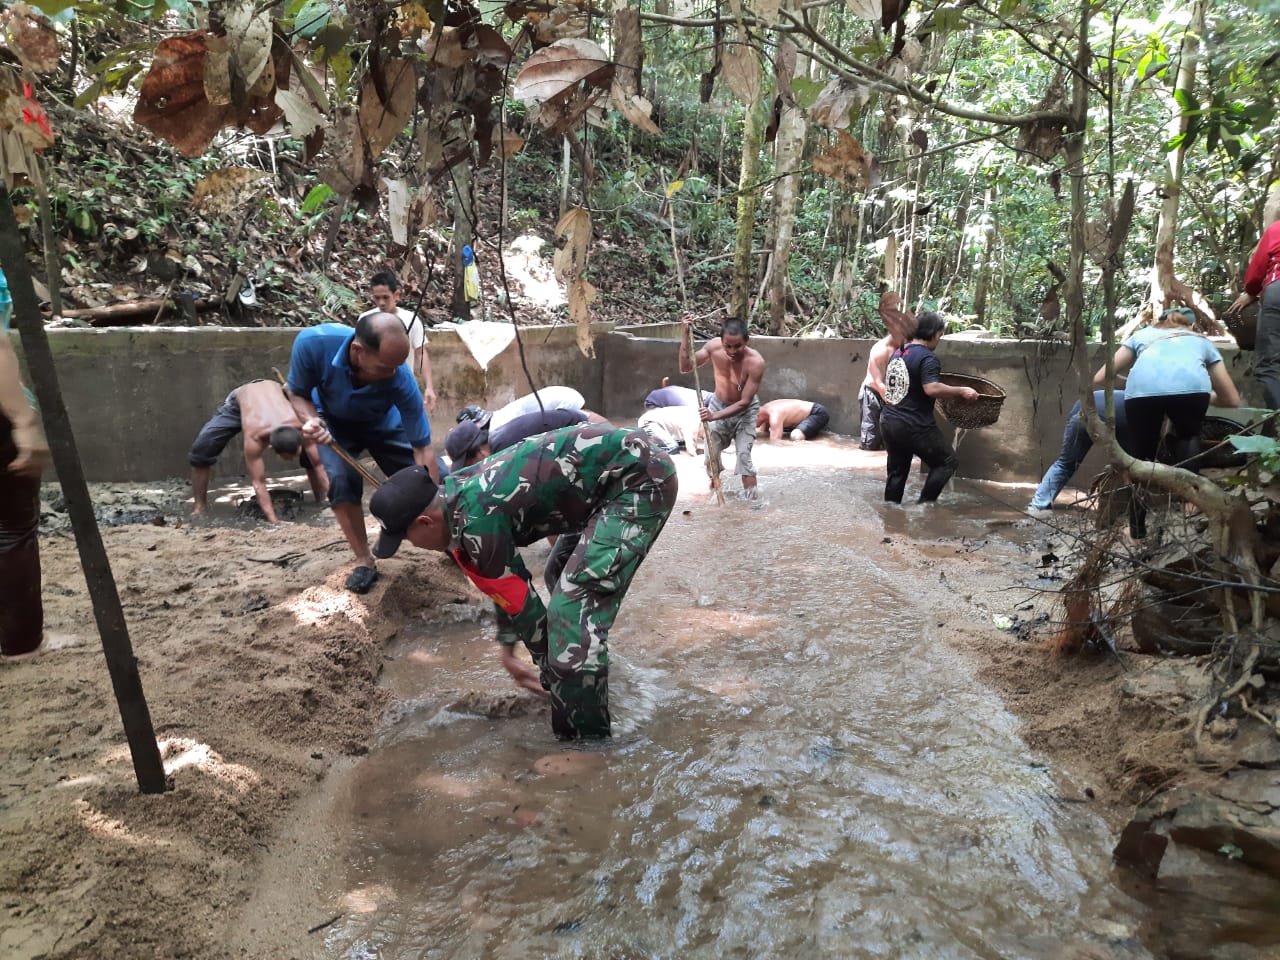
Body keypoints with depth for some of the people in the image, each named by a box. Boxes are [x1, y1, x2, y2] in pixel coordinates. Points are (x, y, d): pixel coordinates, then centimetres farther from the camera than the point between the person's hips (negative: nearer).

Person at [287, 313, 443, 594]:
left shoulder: (401, 380, -39)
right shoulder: (312, 343, -39)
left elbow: (422, 448, -31)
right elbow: (298, 393, -18)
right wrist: (312, 421, -40)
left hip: (382, 425, 1)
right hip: (334, 424, 0)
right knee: (341, 479, -26)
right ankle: (364, 561, -6)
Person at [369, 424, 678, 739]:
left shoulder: (475, 522, -20)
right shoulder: (456, 493, 10)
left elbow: (521, 600, -10)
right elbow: (508, 584, 22)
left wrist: (553, 676, 4)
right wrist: (507, 650, 30)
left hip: (640, 479, -10)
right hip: (631, 458, 10)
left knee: (575, 606, -14)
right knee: (564, 577, 26)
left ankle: (585, 740, -2)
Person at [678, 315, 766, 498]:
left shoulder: (756, 362, -34)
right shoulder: (713, 347, -25)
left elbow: (744, 402, -29)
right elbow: (685, 367, -15)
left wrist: (715, 416, -37)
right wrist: (686, 335, -27)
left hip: (745, 410, -3)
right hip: (718, 405, 3)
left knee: (744, 454, -13)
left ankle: (750, 498, -7)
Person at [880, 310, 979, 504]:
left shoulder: (898, 352, 13)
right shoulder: (927, 357, -13)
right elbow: (931, 388, -26)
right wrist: (961, 391, -17)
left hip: (888, 421, 8)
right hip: (914, 426, -8)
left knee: (896, 472, 14)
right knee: (947, 462, 6)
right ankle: (925, 505, 3)